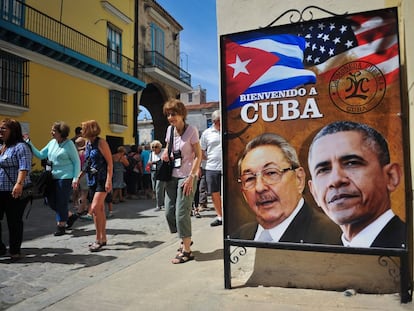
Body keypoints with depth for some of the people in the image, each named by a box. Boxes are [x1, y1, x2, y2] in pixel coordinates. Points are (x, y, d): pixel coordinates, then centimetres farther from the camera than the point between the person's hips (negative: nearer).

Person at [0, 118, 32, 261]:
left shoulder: (20, 147, -9)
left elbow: (24, 167, -21)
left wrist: (19, 184, -33)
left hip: (14, 192, -7)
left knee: (14, 222, 3)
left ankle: (14, 251, 16)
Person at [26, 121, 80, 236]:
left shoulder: (69, 144, -9)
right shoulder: (52, 143, 9)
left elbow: (77, 162, -7)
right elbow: (40, 155, 14)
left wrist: (75, 178, -13)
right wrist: (29, 143, 4)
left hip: (65, 178, -7)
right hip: (53, 178, 7)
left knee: (61, 203, 0)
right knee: (51, 201, 11)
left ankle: (61, 227, 16)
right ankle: (70, 216, 30)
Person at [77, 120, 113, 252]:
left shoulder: (101, 143, -10)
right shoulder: (87, 144, 12)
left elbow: (110, 162, -13)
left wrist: (109, 180, -20)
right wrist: (78, 177, 14)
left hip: (102, 179, -8)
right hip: (92, 179, 8)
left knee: (95, 208, -14)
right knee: (100, 209, 12)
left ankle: (98, 239, -2)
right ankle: (103, 238, 21)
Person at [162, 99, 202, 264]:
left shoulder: (191, 130, -11)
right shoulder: (169, 129, 6)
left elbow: (198, 156, -11)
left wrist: (191, 177, -17)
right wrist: (165, 152, 0)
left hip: (187, 176, -6)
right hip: (172, 176, 7)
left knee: (181, 213, -6)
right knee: (169, 211, 8)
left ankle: (187, 251, 8)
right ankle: (185, 240, 29)